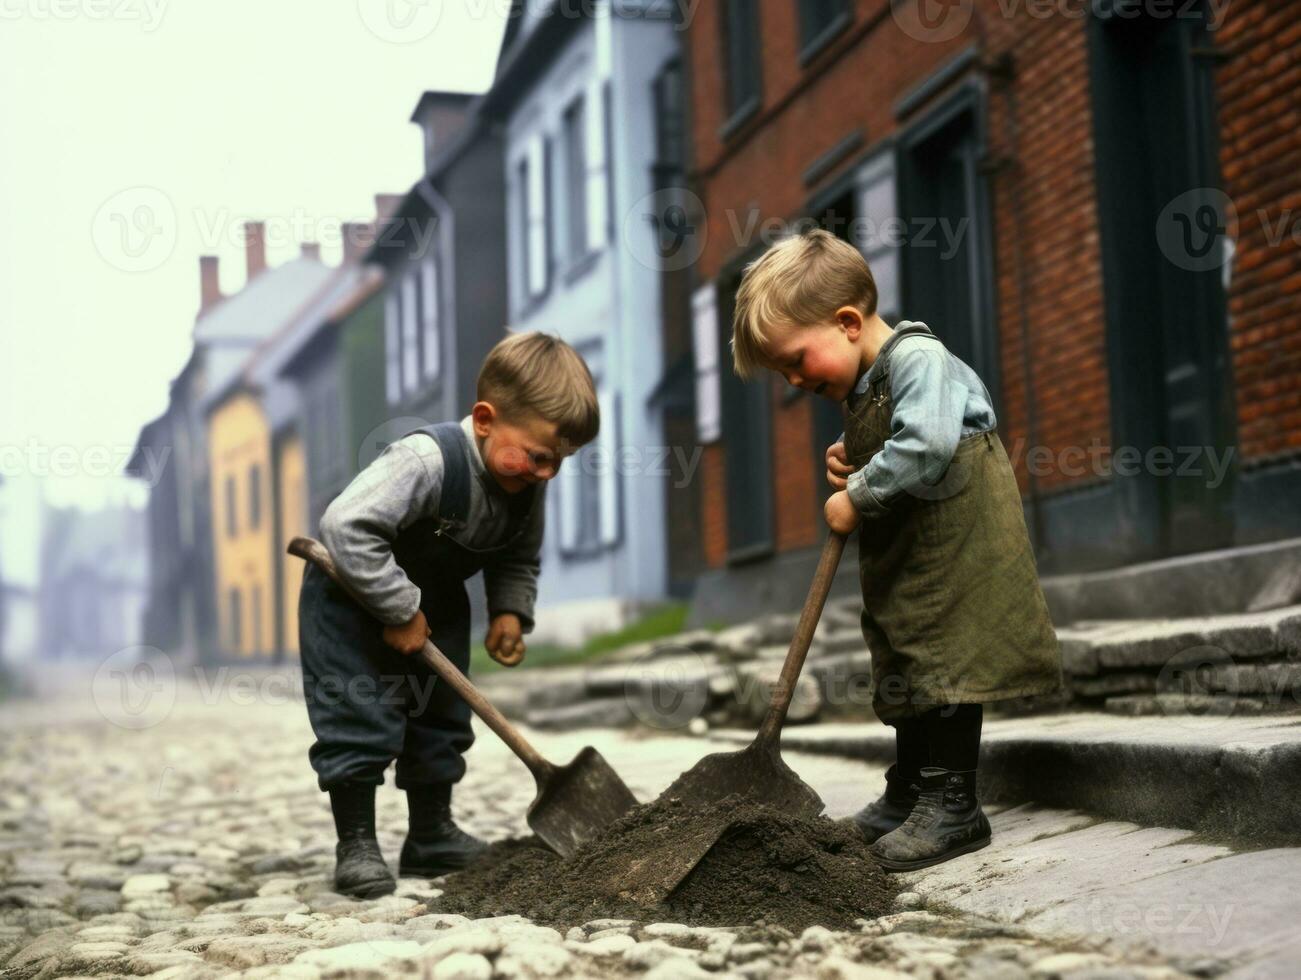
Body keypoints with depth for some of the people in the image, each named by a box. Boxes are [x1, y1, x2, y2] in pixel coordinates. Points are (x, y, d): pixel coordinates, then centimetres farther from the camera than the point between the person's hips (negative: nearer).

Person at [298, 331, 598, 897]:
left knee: (442, 716, 11)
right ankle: (355, 846, 1)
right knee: (360, 717, -10)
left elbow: (520, 558, 6)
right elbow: (346, 526, -42)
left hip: (434, 603, 8)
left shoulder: (526, 485, -13)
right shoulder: (427, 461, -37)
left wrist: (510, 611, -12)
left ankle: (432, 838, 24)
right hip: (353, 599, -8)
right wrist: (399, 610, -34)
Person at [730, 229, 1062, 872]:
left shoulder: (918, 358, -17)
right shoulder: (862, 389, 14)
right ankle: (907, 798, 25)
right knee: (908, 666, 15)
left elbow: (924, 445, -31)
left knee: (947, 661, -9)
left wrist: (858, 496, -20)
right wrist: (850, 466, 1)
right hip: (903, 552, 10)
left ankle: (951, 807, -4)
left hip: (954, 542, -10)